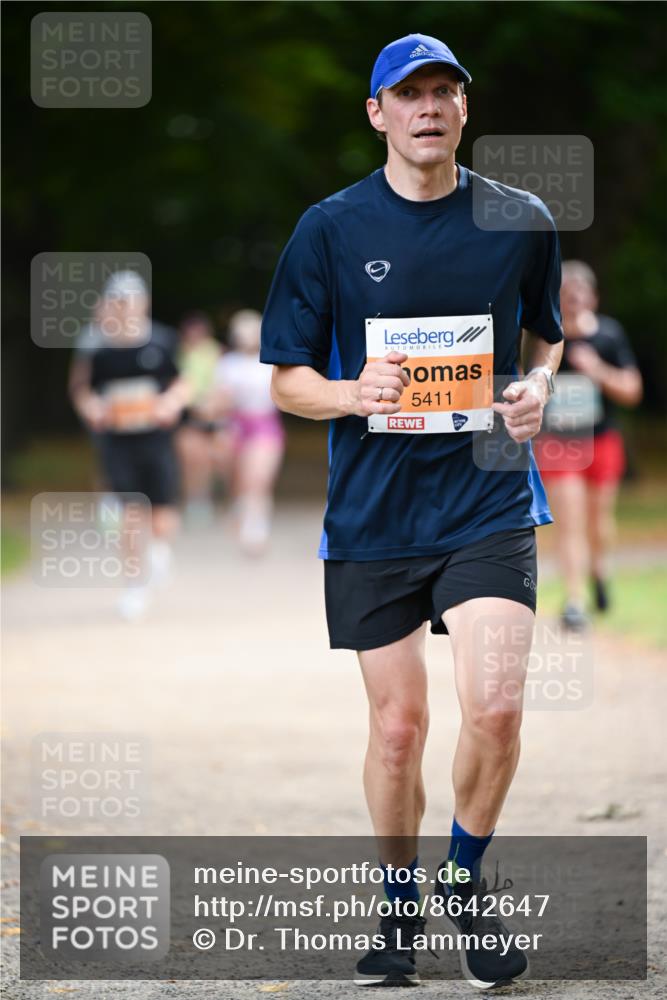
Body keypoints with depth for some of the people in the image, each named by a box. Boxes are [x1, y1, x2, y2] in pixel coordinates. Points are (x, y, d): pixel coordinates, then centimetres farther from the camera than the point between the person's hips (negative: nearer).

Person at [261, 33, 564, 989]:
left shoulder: (522, 221, 4)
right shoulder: (330, 228, 0)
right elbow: (287, 378, 5)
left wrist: (537, 388, -1)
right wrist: (354, 394, -16)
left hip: (489, 504, 0)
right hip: (373, 509, 0)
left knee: (495, 710, -15)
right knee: (398, 725, 5)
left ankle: (466, 881, 10)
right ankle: (399, 904, 27)